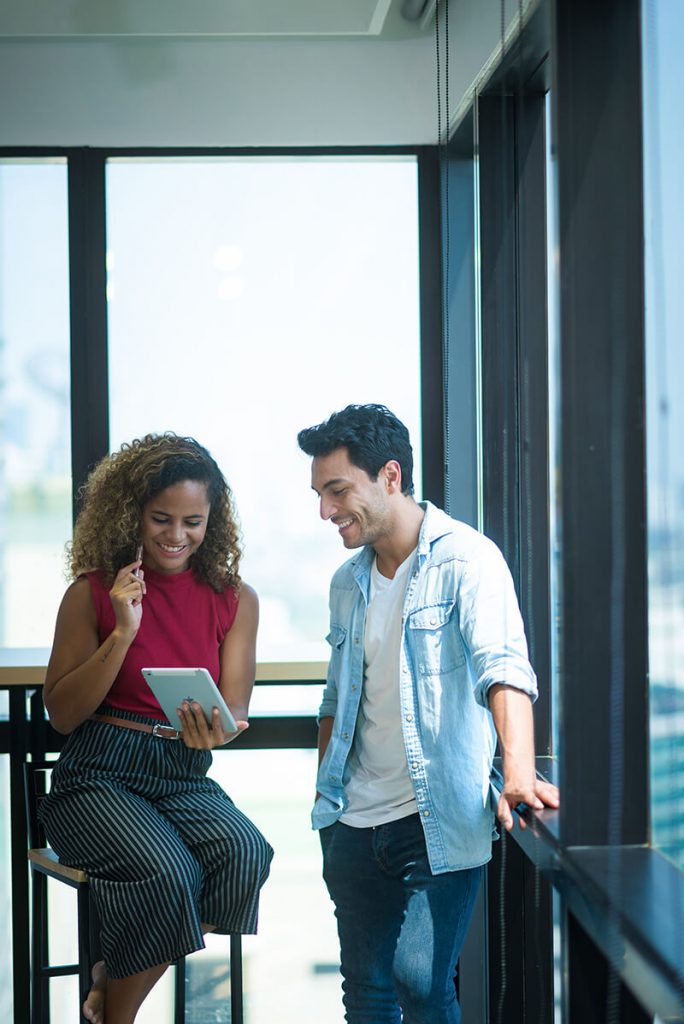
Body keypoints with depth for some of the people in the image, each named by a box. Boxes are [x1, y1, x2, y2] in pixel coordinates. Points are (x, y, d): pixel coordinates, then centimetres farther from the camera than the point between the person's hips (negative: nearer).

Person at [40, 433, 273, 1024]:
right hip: (98, 776, -3)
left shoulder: (234, 599, 7)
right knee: (167, 870, -33)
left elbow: (234, 711, 4)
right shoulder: (94, 592, 0)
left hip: (185, 780, 3)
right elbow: (62, 714, -2)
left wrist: (213, 731, -21)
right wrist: (122, 634, -14)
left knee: (243, 852, -29)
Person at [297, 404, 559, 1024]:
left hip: (440, 818, -6)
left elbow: (503, 667, -24)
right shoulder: (348, 584, 12)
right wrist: (325, 794, 16)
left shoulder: (465, 559, -10)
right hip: (357, 822, 7)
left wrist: (518, 772, -38)